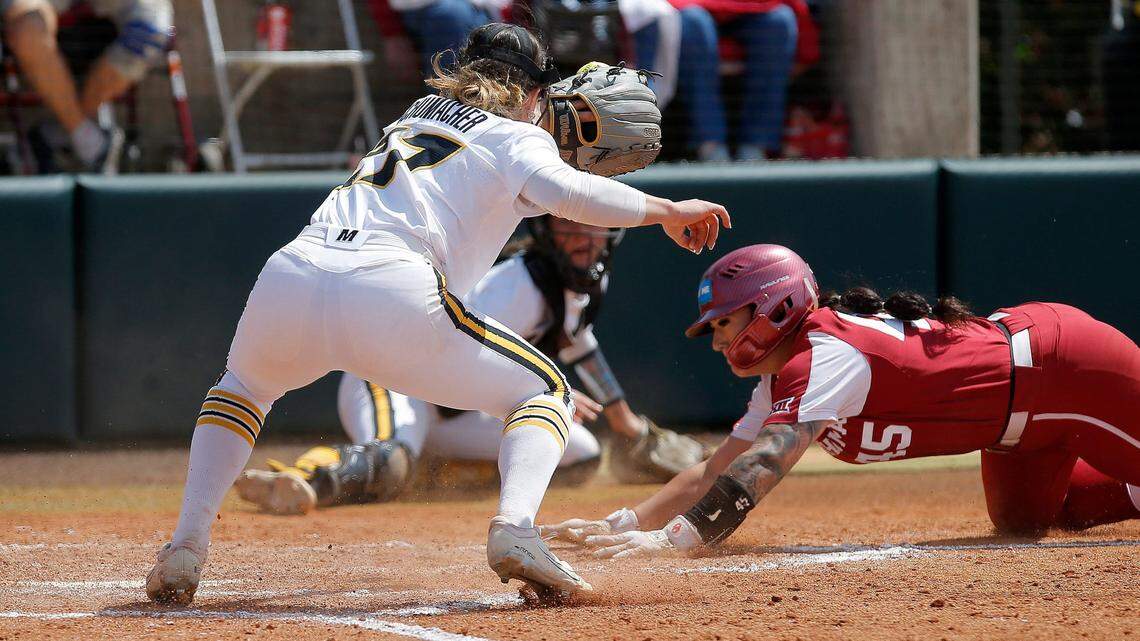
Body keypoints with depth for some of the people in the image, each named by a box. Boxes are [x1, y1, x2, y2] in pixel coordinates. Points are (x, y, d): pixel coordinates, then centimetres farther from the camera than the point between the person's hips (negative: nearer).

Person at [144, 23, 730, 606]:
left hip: (289, 274, 5)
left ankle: (186, 546, 16)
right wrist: (667, 211, 5)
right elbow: (562, 191, -5)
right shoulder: (517, 136, 17)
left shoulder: (417, 114, 35)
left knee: (242, 388, 38)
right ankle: (514, 528, -14)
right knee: (546, 391, 15)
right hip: (391, 293, -5)